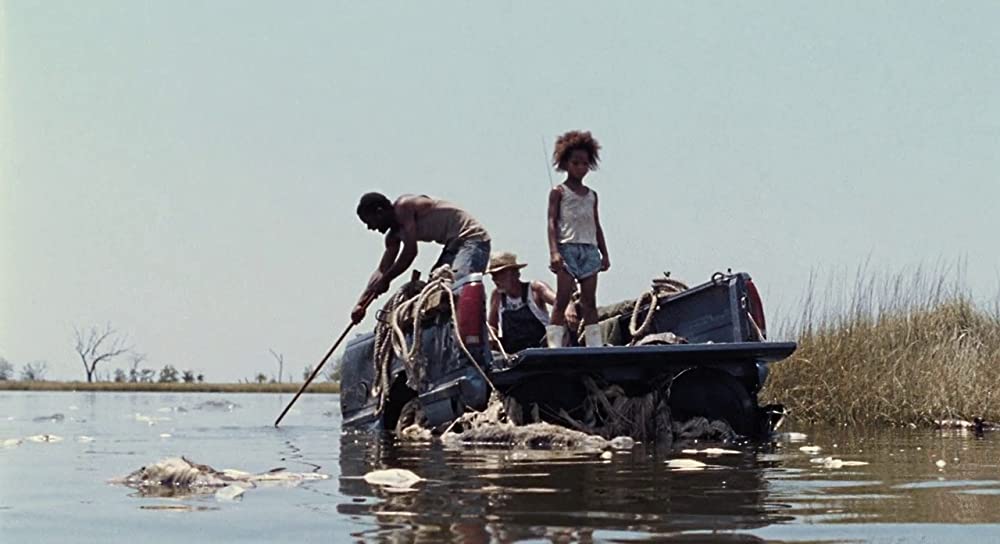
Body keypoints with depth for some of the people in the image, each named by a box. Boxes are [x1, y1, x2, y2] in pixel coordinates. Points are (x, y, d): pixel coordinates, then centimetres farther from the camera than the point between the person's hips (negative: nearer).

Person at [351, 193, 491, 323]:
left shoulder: (403, 206, -15)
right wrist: (361, 304, 7)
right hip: (454, 244, 11)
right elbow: (382, 270, 15)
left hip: (471, 239, -11)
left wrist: (385, 280, -14)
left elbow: (410, 251, -21)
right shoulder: (394, 235, 14)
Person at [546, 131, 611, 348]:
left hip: (590, 249, 5)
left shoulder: (592, 195, 19)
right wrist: (554, 251, -16)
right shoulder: (558, 192, 4)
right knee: (562, 299, -10)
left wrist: (604, 254, 17)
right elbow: (552, 222, -4)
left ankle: (595, 346, 2)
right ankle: (555, 345, -12)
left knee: (589, 301, 3)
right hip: (567, 247, -5)